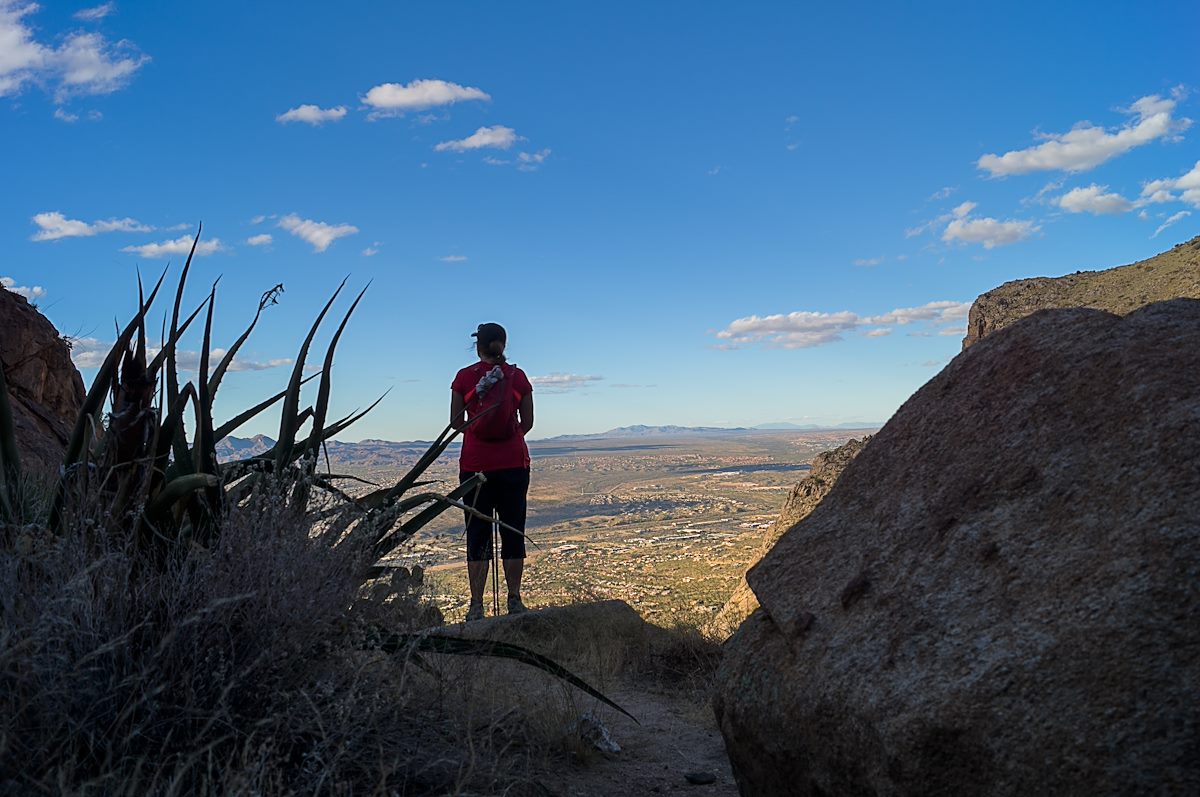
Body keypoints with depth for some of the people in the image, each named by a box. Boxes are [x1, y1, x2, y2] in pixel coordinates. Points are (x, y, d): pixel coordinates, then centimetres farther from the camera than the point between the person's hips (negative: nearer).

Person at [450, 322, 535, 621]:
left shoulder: (464, 377, -2)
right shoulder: (518, 376, 2)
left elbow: (456, 422, 3)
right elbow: (527, 422, 7)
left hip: (475, 464, -1)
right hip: (514, 462, 1)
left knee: (477, 534, 4)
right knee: (513, 531, 8)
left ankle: (477, 605, 3)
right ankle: (514, 600, 11)